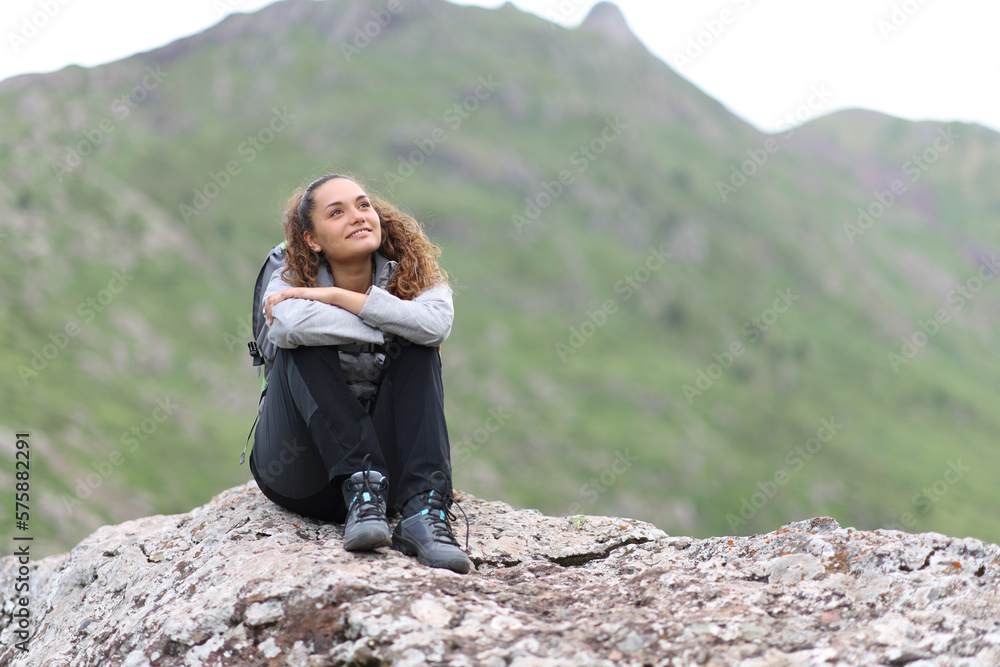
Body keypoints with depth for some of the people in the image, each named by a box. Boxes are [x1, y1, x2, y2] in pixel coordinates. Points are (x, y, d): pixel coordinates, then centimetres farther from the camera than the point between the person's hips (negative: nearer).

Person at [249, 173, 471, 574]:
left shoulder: (414, 277, -1)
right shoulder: (290, 283, -6)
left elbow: (436, 324, -28)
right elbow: (292, 325, -34)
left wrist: (337, 296, -23)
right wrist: (388, 331, -22)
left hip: (387, 462, 2)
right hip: (299, 469, -1)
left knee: (418, 350, -20)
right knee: (308, 344, -23)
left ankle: (424, 510, -36)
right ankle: (362, 493, -36)